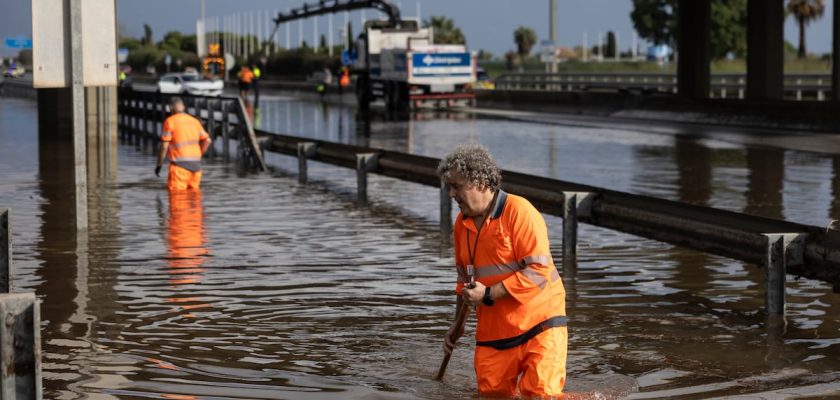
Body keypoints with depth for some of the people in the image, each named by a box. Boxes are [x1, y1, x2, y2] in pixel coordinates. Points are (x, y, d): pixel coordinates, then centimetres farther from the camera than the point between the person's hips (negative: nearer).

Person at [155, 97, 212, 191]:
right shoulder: (194, 121, 14)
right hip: (196, 164, 6)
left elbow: (164, 146, -8)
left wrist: (159, 165, 1)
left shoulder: (170, 121, -4)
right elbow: (207, 140, 13)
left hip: (180, 165, -6)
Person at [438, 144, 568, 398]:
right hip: (492, 333, 6)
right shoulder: (462, 223, 11)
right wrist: (459, 324, 18)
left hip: (538, 323, -6)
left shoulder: (519, 211, -12)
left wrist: (488, 295, -19)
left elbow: (538, 272, -19)